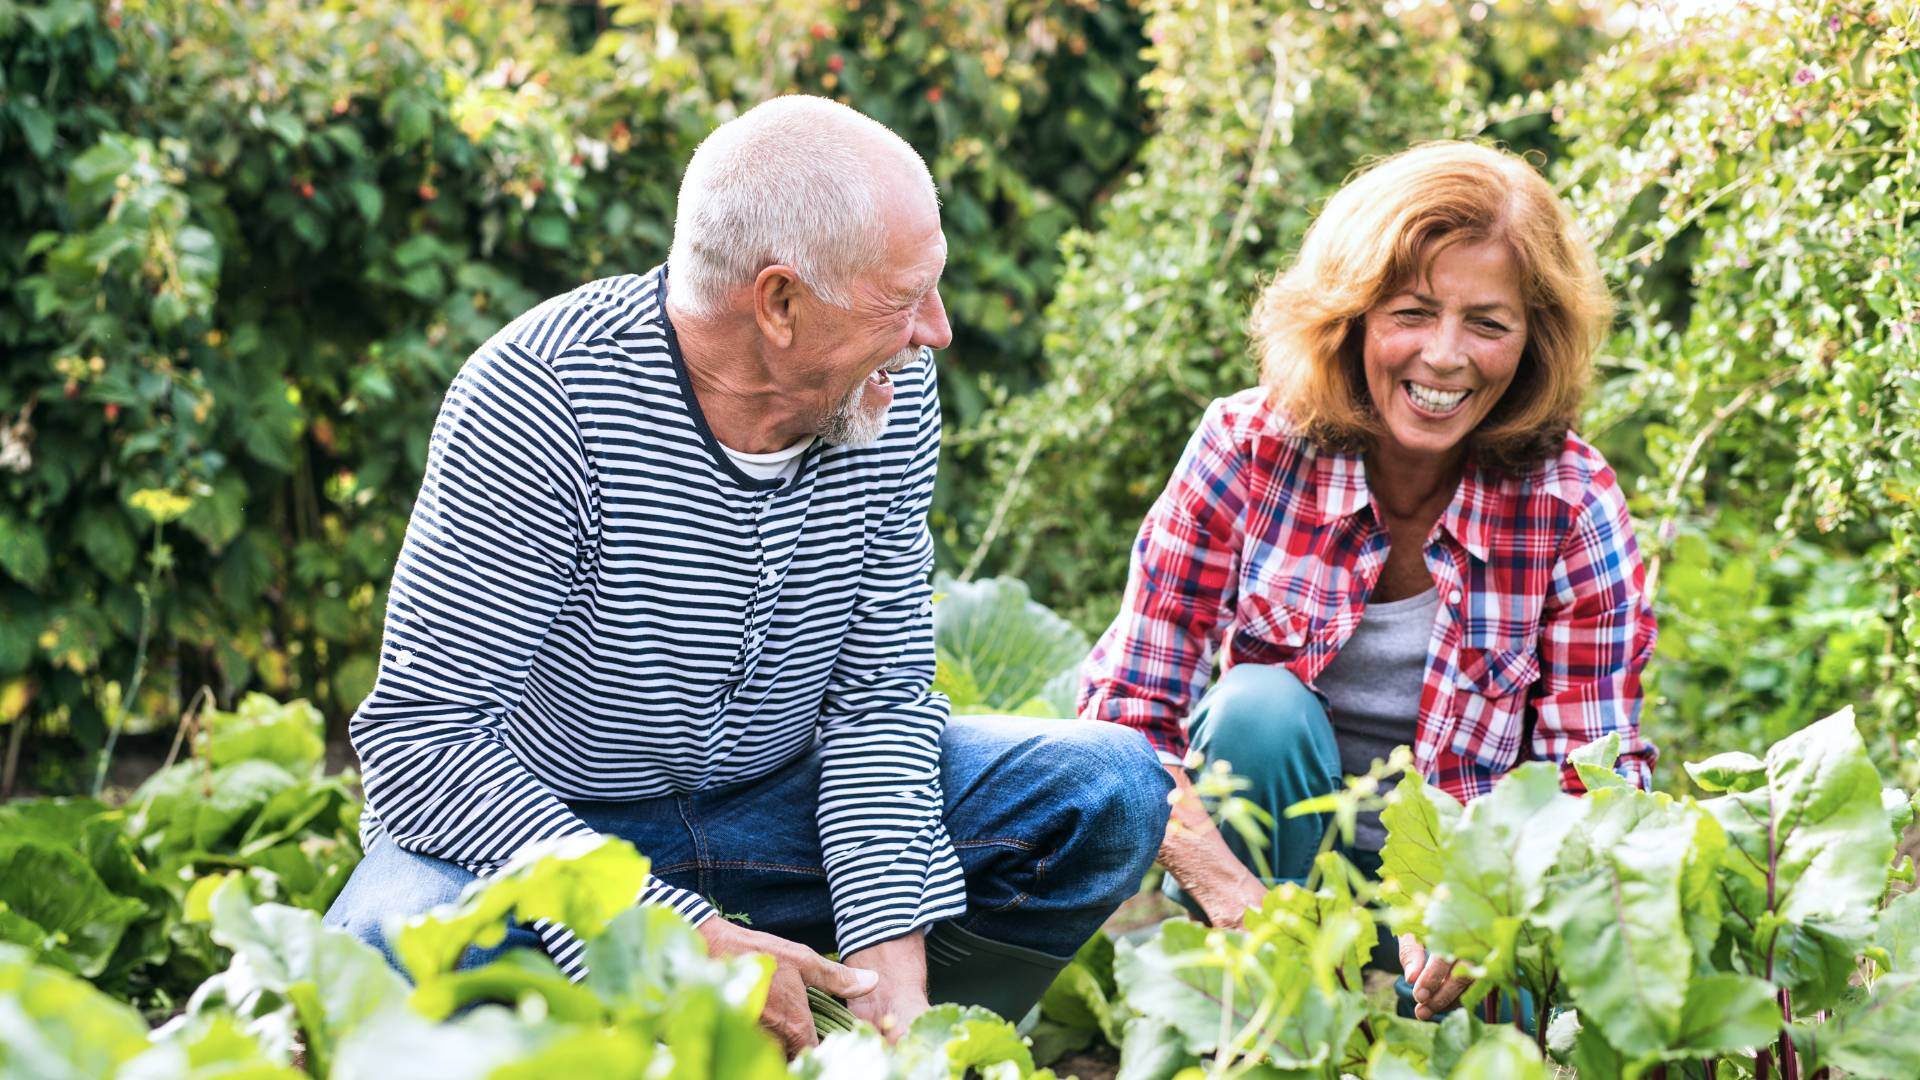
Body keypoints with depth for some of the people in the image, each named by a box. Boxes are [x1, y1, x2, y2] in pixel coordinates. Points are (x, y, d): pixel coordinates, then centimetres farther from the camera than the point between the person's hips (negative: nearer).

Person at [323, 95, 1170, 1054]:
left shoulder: (891, 392, -9)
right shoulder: (535, 400, -26)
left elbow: (882, 694, -5)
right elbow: (420, 738, -28)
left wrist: (888, 950, -22)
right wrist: (688, 947, -35)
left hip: (775, 810, 5)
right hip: (540, 829, -4)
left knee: (1110, 794, -10)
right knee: (400, 956, -38)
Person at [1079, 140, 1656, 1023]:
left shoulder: (1572, 504, -12)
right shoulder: (1249, 449, -13)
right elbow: (1126, 704, -15)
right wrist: (1232, 896, -32)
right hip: (1266, 856, 1)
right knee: (1260, 707, -30)